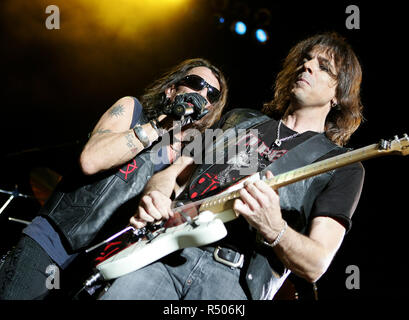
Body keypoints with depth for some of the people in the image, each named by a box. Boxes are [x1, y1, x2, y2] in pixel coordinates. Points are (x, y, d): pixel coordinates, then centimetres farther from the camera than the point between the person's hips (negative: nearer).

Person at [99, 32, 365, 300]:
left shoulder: (342, 166, 8)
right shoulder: (239, 119, 23)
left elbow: (315, 266, -2)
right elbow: (169, 174, 22)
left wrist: (273, 228, -21)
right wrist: (154, 196, -1)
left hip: (236, 278, -3)